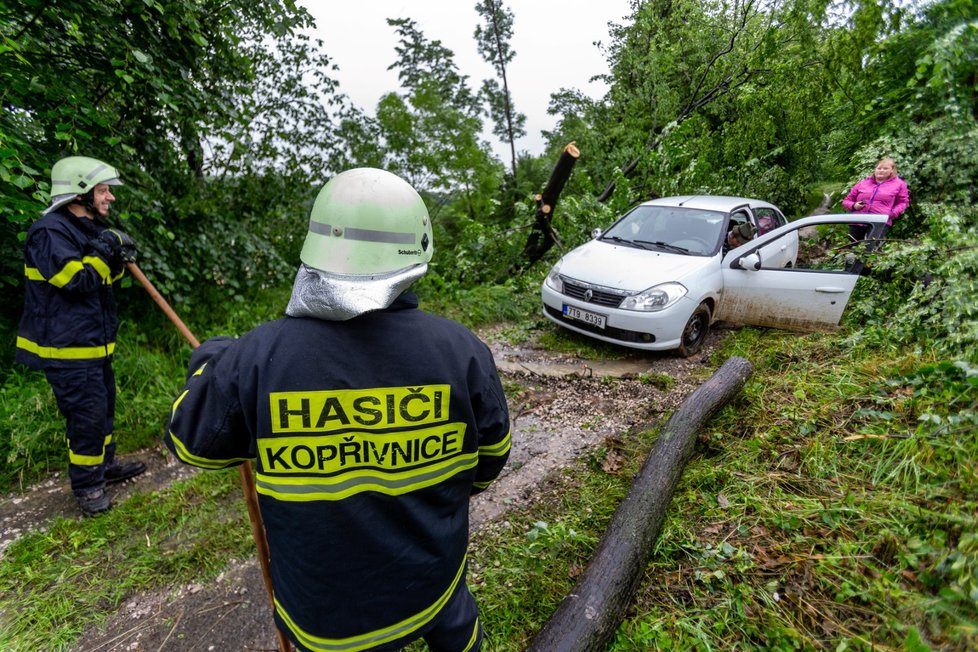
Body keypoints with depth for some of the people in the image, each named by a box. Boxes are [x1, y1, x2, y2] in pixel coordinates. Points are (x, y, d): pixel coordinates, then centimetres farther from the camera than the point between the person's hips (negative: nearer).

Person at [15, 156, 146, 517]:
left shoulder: (88, 229, 13)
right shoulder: (49, 231, -17)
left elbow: (104, 279, 18)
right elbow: (74, 280, -25)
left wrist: (118, 259, -1)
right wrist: (104, 249, -17)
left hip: (94, 342, 10)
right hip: (65, 347, -10)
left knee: (104, 406, 19)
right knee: (87, 414, -4)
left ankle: (105, 464, 35)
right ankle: (86, 485, 12)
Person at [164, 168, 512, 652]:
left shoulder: (259, 354, -25)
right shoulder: (460, 349, -22)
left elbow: (191, 441, -5)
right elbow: (492, 451, -6)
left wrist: (212, 361, 13)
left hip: (325, 611, 1)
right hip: (432, 582, 1)